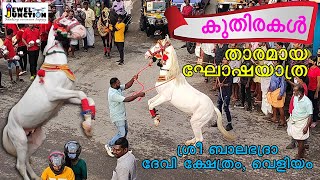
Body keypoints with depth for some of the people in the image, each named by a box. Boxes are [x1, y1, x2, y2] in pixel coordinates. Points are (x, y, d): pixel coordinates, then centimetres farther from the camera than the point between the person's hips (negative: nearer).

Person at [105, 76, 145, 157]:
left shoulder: (118, 88, -4)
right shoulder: (113, 94, -32)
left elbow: (127, 86, 3)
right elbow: (127, 99, -34)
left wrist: (133, 79, -14)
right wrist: (138, 95, -30)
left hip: (122, 115, 10)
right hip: (117, 117, -10)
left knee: (125, 130, 21)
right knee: (122, 134, -6)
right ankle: (109, 145, 11)